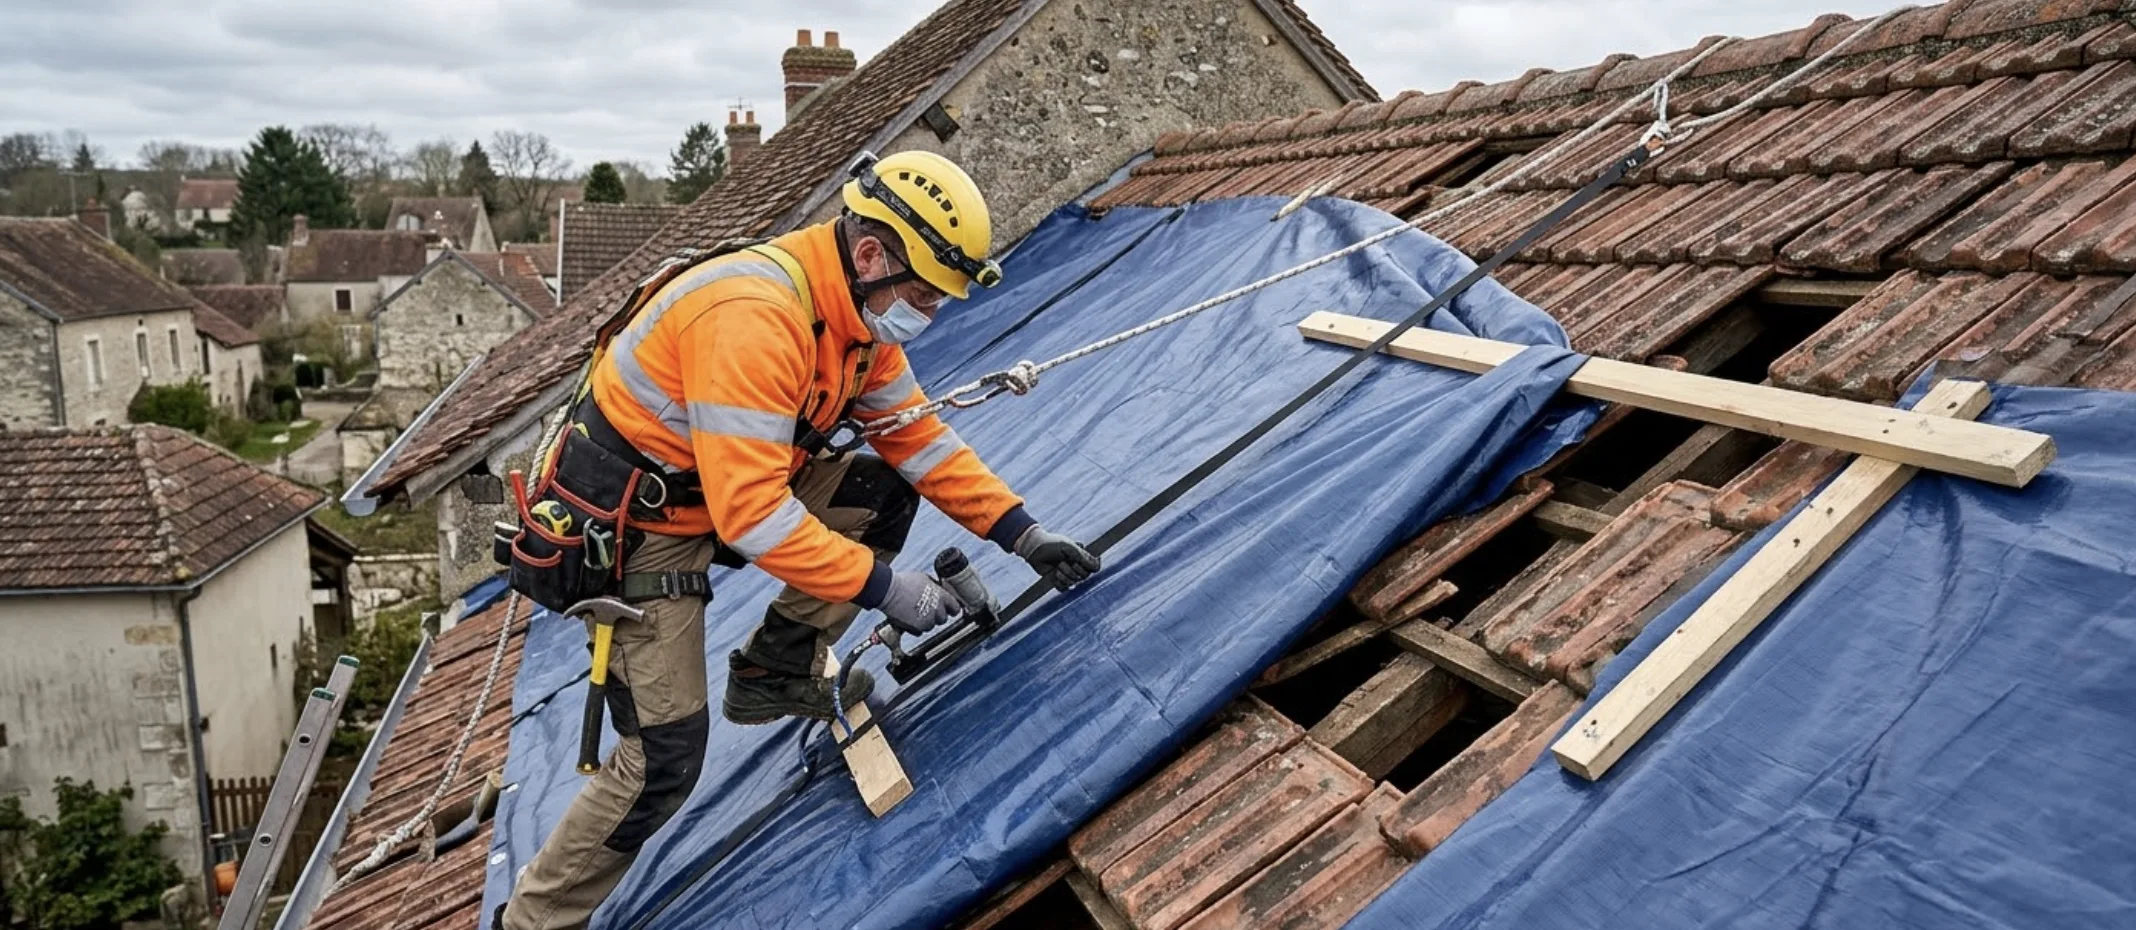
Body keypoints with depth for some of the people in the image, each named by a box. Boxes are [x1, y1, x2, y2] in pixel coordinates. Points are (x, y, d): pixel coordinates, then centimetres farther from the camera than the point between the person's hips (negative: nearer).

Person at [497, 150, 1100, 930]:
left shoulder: (859, 308, -4)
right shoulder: (753, 317, -33)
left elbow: (920, 436, 2)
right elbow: (751, 515, -35)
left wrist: (1022, 533, -5)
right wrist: (883, 585, -29)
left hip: (721, 486, 9)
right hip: (633, 524, -8)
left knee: (886, 491, -2)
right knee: (664, 760, -7)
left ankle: (777, 671, 11)